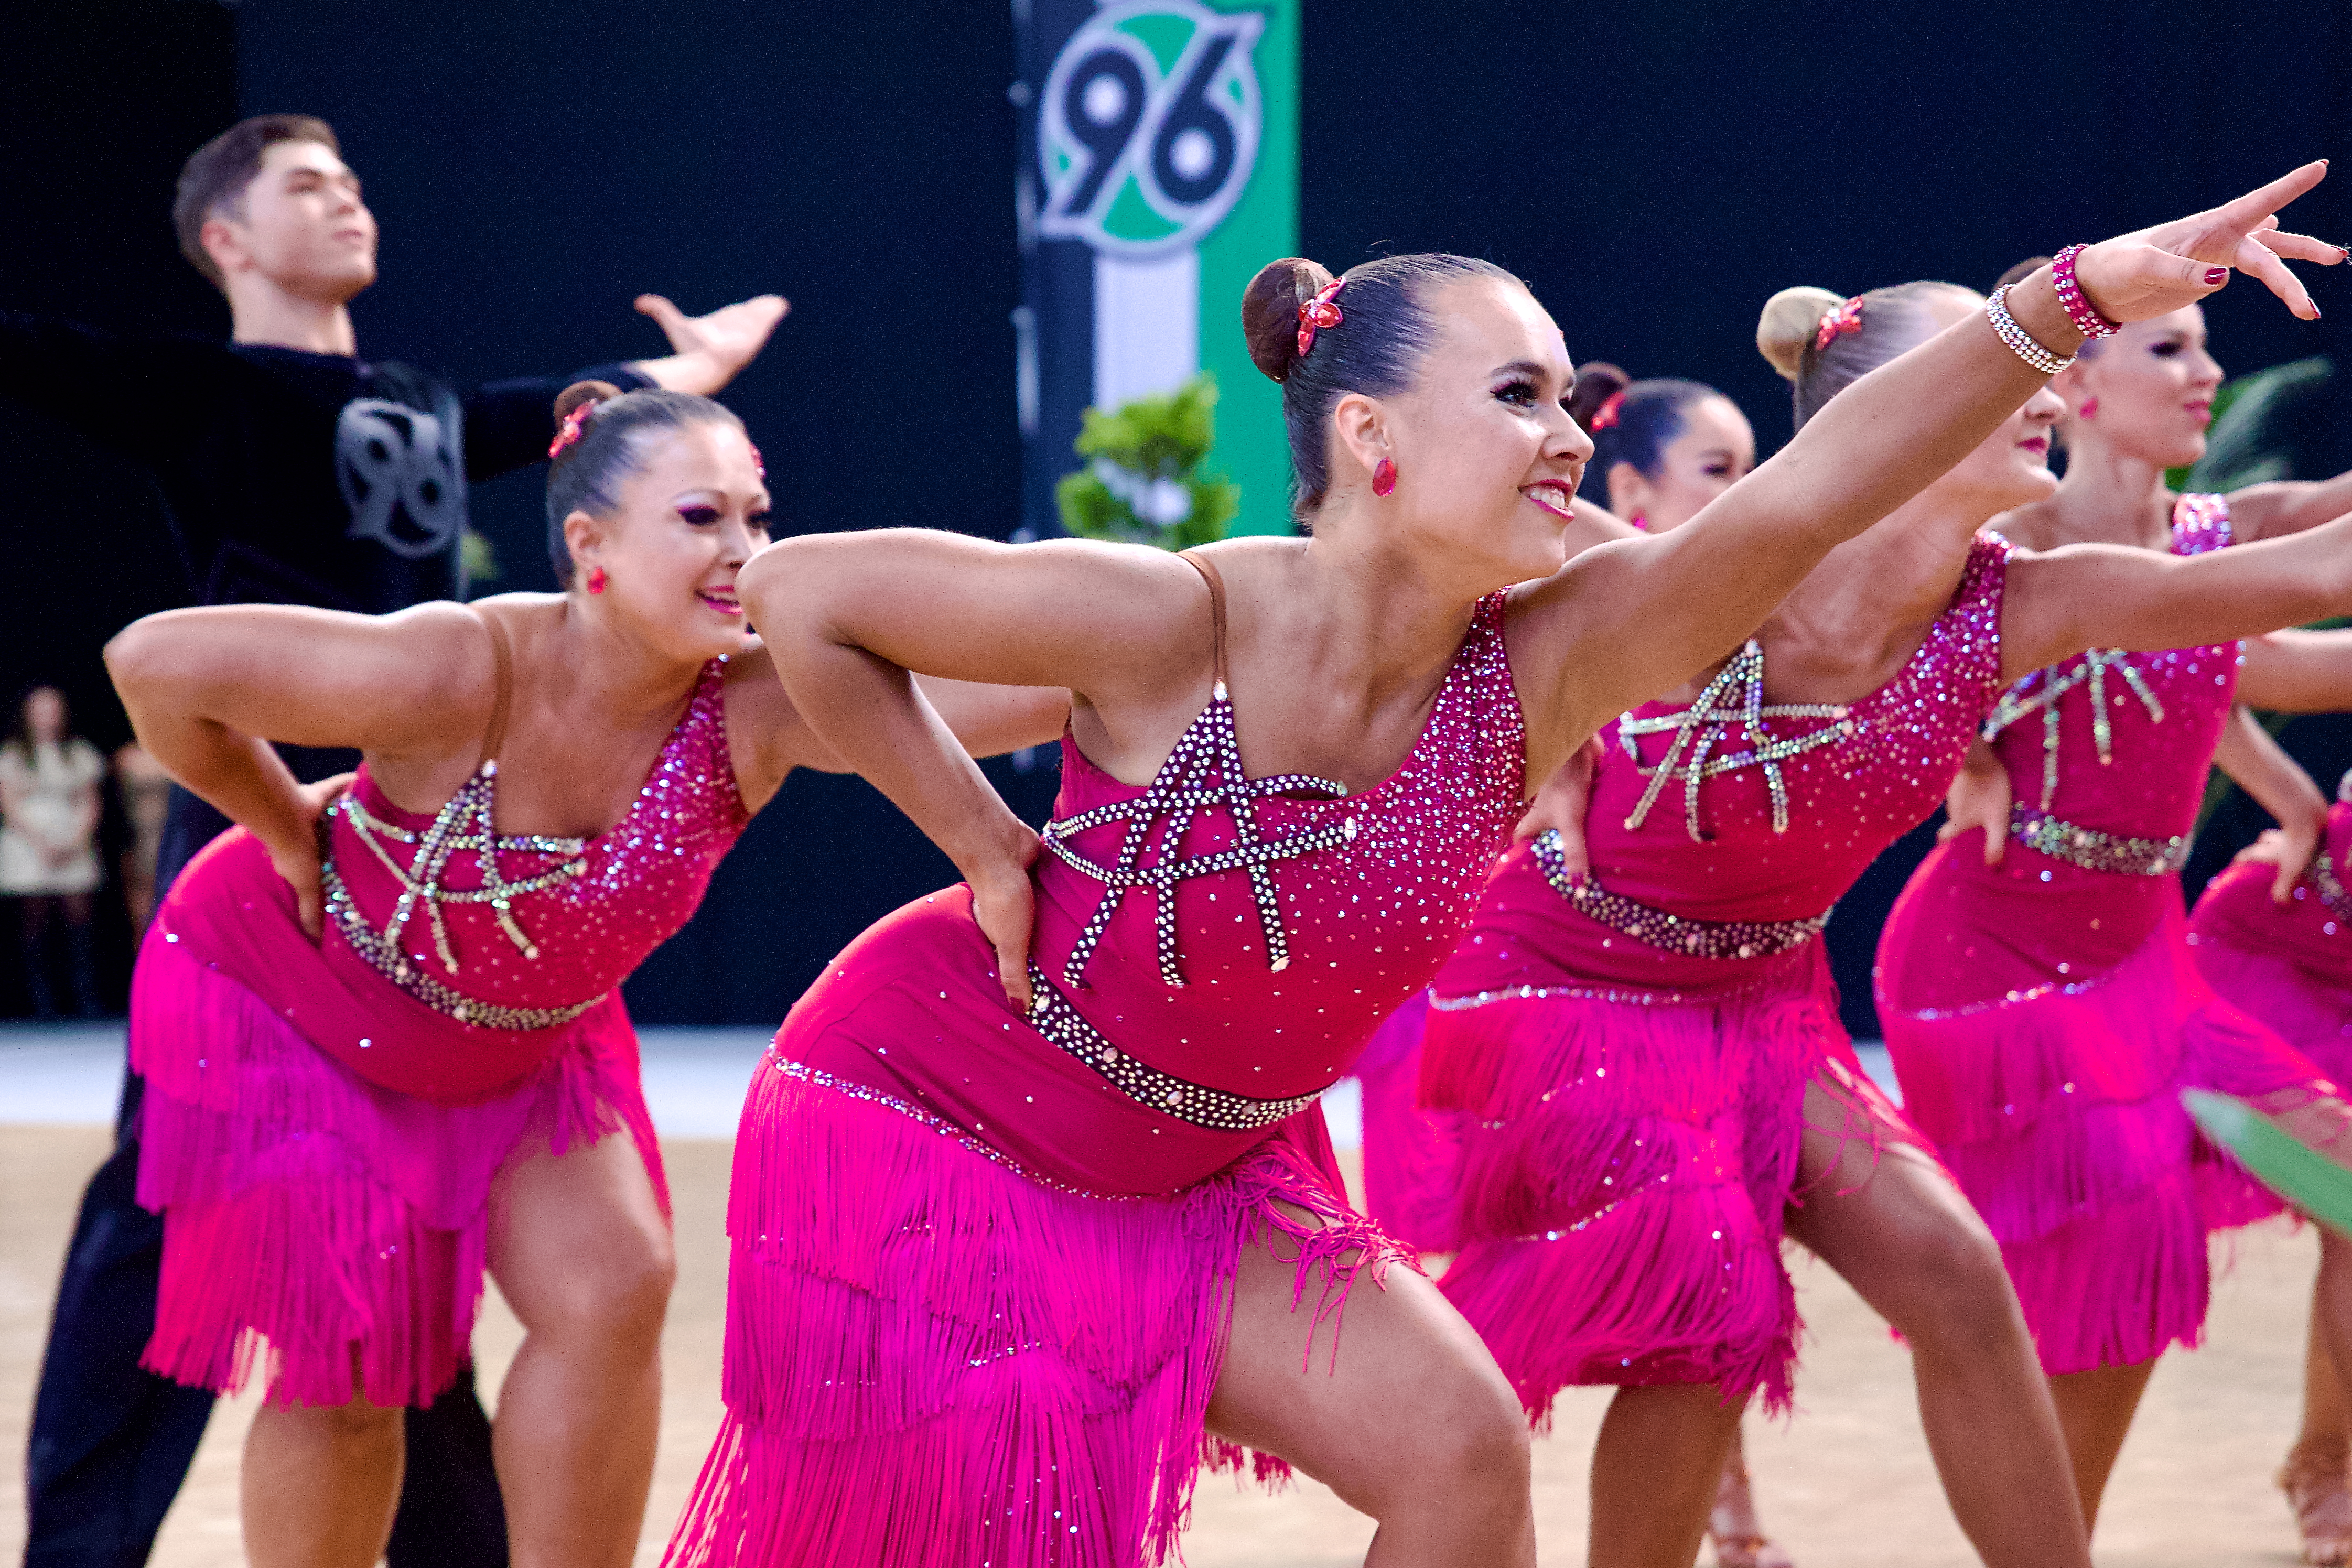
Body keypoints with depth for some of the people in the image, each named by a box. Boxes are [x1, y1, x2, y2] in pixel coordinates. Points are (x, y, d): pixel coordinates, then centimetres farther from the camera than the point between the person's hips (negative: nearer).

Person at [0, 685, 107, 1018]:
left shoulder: (80, 754, 13)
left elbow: (89, 806, 9)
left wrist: (72, 844, -6)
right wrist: (41, 843, -10)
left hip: (74, 850, 1)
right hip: (29, 849, -1)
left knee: (78, 925, -7)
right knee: (37, 929, -5)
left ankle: (87, 1004, -8)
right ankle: (44, 1006, -4)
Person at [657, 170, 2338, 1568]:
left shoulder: (1540, 669, -13)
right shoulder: (1170, 625, -24)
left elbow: (1802, 497, -28)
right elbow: (798, 594, -17)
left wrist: (2076, 292, -40)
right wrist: (987, 847, -14)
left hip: (1207, 1173, 5)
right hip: (928, 1123, -5)